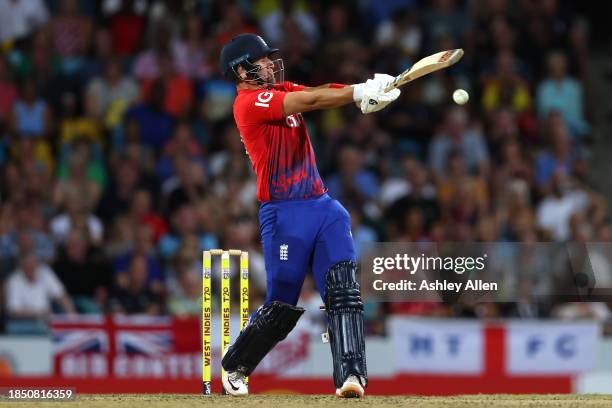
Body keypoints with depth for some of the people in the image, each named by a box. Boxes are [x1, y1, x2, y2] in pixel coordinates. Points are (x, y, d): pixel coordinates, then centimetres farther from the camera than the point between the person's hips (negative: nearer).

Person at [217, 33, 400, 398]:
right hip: (285, 214, -7)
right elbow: (310, 101, -18)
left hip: (323, 206, 7)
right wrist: (359, 93, -21)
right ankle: (235, 366, 23)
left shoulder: (281, 91, 17)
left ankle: (351, 374, -19)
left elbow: (323, 93, 1)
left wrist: (367, 90, -18)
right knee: (282, 306, -1)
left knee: (344, 290, -10)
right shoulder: (249, 102, -9)